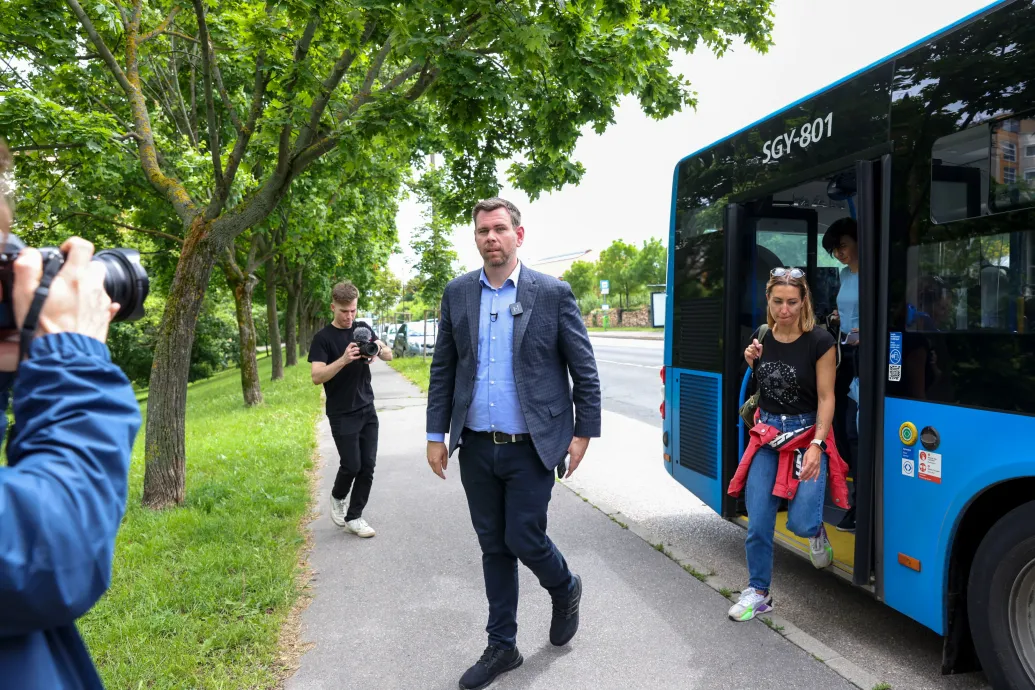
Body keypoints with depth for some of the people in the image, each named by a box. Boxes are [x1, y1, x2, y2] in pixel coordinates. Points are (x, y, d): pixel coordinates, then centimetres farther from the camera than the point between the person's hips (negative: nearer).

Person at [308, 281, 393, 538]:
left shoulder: (363, 329, 7)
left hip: (367, 410, 5)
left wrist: (379, 348, -19)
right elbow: (317, 377, -17)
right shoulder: (323, 338, -8)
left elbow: (389, 355, 4)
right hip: (342, 415, -4)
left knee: (368, 466, 2)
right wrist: (343, 360, -32)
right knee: (351, 466, -3)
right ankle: (337, 497, 28)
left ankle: (354, 517, 15)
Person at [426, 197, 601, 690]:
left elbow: (584, 369, -2)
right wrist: (437, 433, 5)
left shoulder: (553, 293, -4)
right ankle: (502, 646, 30)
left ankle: (565, 590, 33)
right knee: (493, 547, 13)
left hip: (531, 447, -3)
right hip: (476, 447, 4)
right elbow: (443, 368, 8)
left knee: (524, 540, -2)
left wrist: (583, 432, -4)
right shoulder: (457, 294, 5)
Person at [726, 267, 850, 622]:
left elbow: (826, 397, -12)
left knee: (800, 521, -11)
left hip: (807, 433, -4)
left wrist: (816, 445, -21)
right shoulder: (761, 339, 2)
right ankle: (758, 593, 19)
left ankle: (816, 531, 27)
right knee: (758, 523, 3)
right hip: (767, 434, 4)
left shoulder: (819, 342, -12)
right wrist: (752, 363, -4)